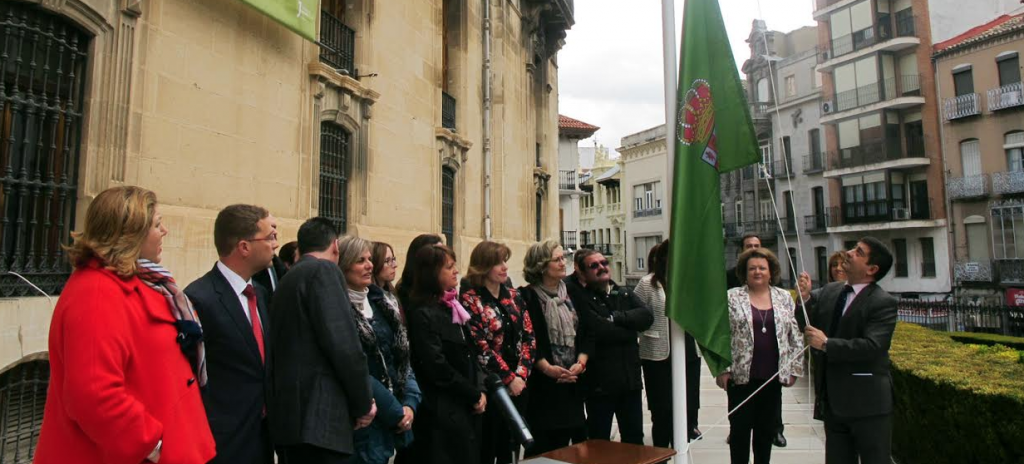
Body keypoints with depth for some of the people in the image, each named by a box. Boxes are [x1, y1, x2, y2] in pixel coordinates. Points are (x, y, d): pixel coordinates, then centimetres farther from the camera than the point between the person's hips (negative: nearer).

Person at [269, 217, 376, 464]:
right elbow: (344, 346, -17)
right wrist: (363, 404, -5)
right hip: (317, 416, -9)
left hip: (290, 414, 9)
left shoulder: (287, 279, 18)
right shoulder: (324, 270, -8)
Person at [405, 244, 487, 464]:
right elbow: (437, 367, -19)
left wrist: (480, 389, -1)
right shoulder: (422, 314, -15)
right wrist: (474, 394, -10)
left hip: (466, 407, 8)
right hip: (443, 411, -8)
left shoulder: (452, 307, 12)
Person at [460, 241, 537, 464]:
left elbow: (529, 337, 5)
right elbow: (479, 347, -14)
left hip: (518, 384, 6)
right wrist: (509, 378, -13)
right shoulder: (469, 299, -9)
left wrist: (521, 374, -7)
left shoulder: (513, 296, 9)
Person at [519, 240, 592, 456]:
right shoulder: (526, 297, -6)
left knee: (568, 440, 9)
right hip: (542, 382, -5)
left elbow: (586, 332, 8)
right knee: (542, 446, 1)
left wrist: (581, 362, -7)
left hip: (572, 381, 5)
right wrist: (546, 368, -19)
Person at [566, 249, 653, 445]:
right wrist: (629, 329, -8)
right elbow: (599, 331, -22)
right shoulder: (580, 297, -8)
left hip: (631, 379, 5)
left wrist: (616, 318, -18)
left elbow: (647, 316, -7)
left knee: (635, 439, 17)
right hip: (599, 383, -5)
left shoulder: (625, 295, 11)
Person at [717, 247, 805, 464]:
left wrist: (794, 369, 4)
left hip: (773, 377, 3)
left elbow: (795, 337, 8)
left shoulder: (784, 298, 6)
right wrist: (722, 369, -8)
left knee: (766, 428, 12)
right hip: (741, 376, -2)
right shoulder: (731, 298, -2)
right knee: (740, 427, 4)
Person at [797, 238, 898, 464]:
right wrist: (805, 299, -6)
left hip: (867, 403, -6)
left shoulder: (883, 303, -15)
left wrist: (827, 344, -22)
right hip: (833, 401, 6)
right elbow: (808, 326, 10)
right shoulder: (830, 291, 6)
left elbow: (871, 346, -26)